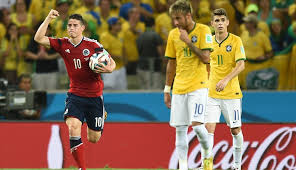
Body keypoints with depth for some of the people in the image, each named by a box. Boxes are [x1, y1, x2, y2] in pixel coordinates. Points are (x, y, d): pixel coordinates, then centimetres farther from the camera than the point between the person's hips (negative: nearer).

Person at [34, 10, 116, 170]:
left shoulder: (92, 45, -9)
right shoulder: (63, 44, -2)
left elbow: (112, 62, -2)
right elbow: (38, 38, -10)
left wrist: (109, 69, -25)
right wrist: (48, 19, -18)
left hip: (94, 95, -1)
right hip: (75, 95, 1)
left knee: (94, 139, 8)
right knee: (73, 126, -26)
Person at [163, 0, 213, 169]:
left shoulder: (203, 30, -5)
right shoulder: (173, 34, 9)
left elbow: (206, 58, -13)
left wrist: (188, 41, -15)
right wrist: (167, 89, 15)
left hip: (198, 86, -5)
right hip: (179, 88, 5)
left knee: (197, 124, -17)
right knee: (180, 129, 1)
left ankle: (207, 154, 8)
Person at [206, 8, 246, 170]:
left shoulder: (236, 41, -5)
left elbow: (241, 65, -14)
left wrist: (226, 80, -27)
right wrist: (205, 86, 20)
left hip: (231, 93, -2)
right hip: (212, 94, 2)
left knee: (235, 130, 7)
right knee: (208, 128, -10)